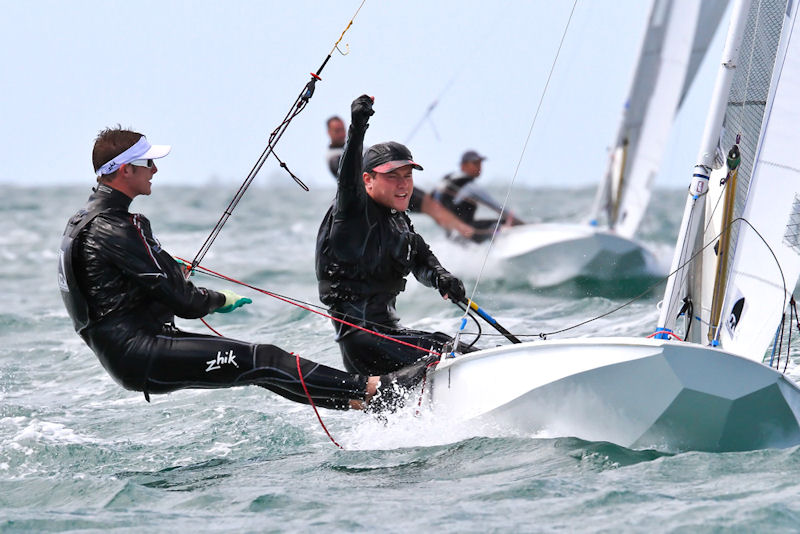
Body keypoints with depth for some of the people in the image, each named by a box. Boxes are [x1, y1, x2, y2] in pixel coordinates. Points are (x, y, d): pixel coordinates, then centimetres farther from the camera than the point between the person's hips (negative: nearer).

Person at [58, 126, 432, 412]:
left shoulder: (87, 219, 13)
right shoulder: (114, 229, -19)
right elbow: (182, 301, -16)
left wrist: (166, 265, 44)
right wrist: (222, 300, 3)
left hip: (126, 353, 10)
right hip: (140, 357, -10)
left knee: (261, 364, 5)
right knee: (264, 361, -14)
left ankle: (357, 400, 2)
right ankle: (373, 390, -15)